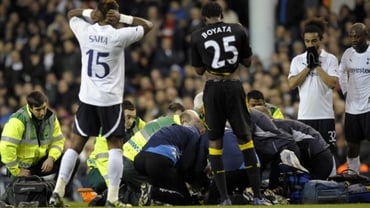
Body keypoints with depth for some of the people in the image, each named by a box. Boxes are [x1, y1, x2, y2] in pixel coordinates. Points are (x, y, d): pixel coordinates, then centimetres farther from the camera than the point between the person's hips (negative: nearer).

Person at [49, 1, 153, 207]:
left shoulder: (86, 31, -1)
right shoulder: (118, 36, -11)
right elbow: (148, 26, 0)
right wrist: (124, 18, -6)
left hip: (87, 97, 4)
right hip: (110, 100, -4)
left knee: (76, 145, 9)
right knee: (115, 146, 3)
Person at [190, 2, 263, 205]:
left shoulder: (197, 37, 2)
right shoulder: (237, 30, 4)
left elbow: (199, 70, 10)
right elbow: (247, 61, 12)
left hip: (213, 87, -1)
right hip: (234, 86, 1)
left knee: (214, 140, 8)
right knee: (245, 138, 10)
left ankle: (224, 198, 2)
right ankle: (257, 195, 6)